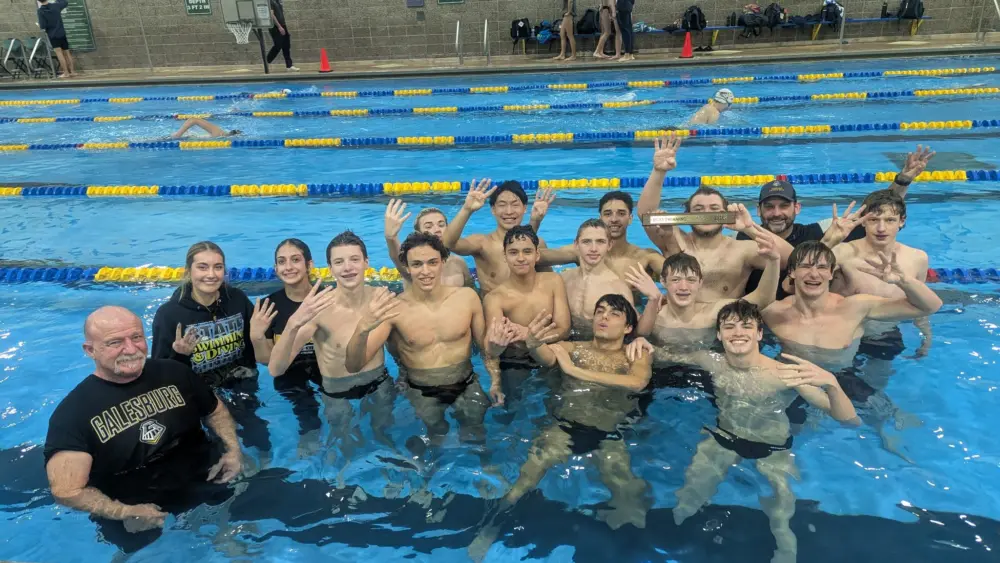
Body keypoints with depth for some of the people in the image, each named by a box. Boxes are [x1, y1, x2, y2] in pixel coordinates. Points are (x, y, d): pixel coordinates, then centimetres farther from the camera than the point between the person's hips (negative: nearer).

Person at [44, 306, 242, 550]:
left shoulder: (173, 373, 1)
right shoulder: (72, 412, -11)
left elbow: (215, 410, 14)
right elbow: (67, 490, -14)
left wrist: (233, 449, -1)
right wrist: (127, 513, -19)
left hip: (206, 482, 2)